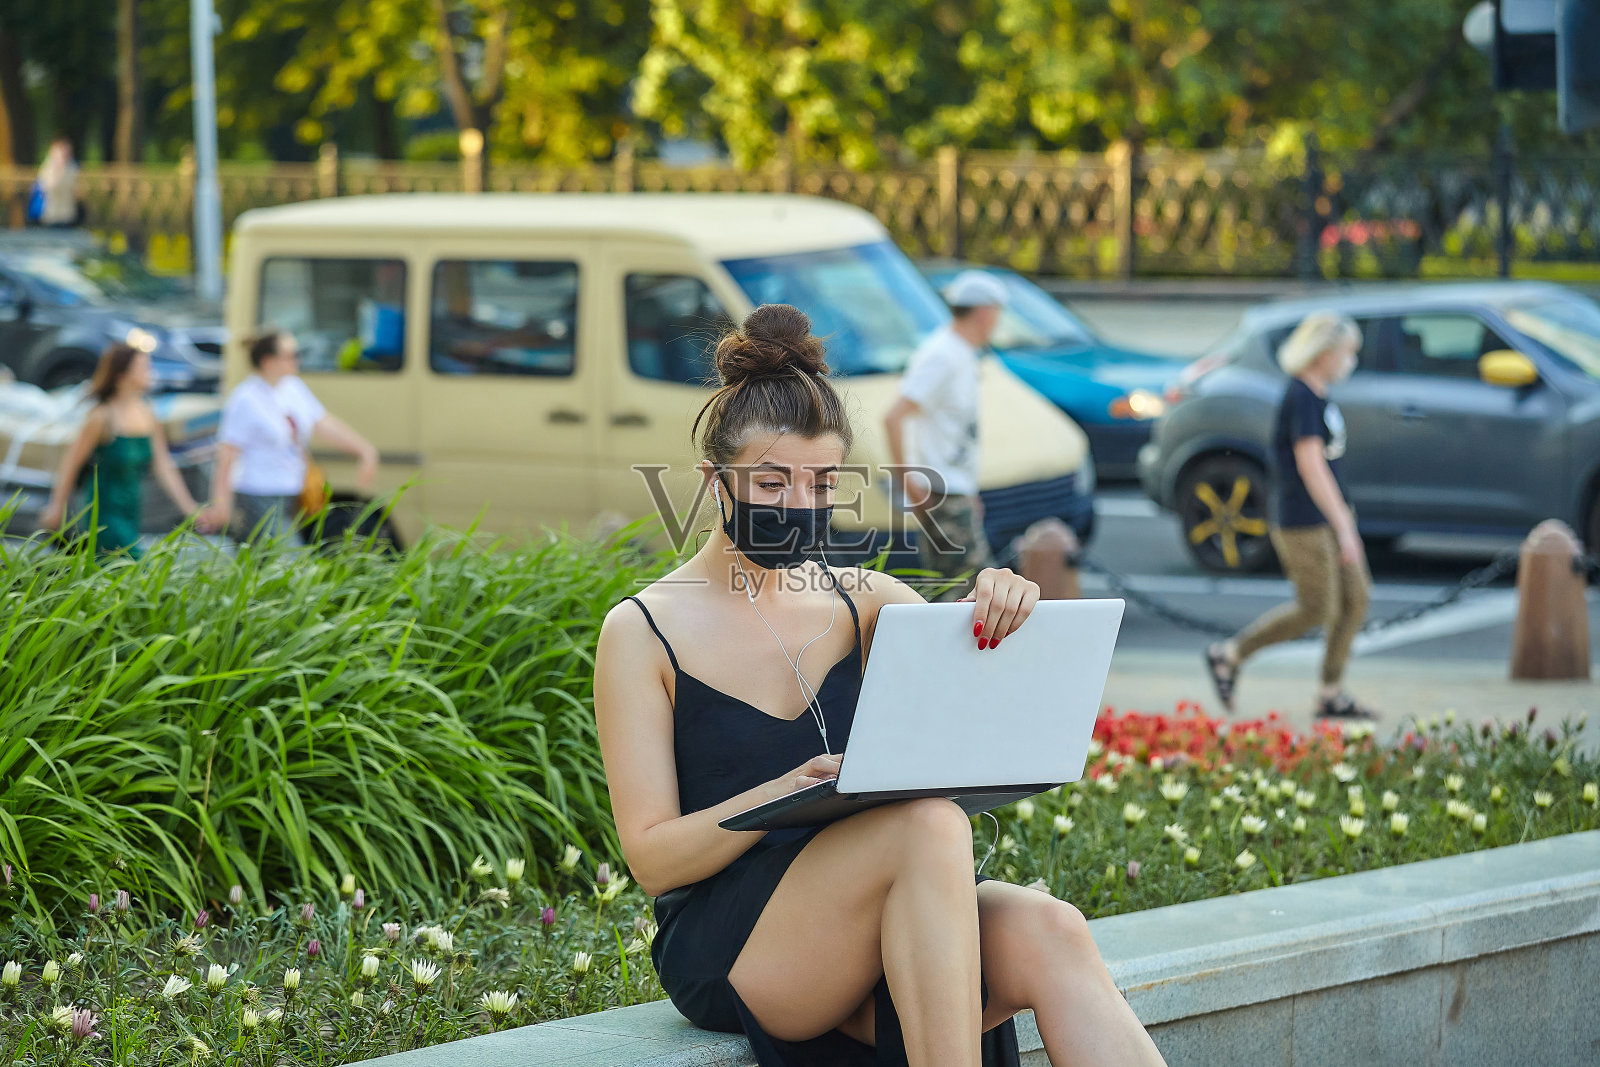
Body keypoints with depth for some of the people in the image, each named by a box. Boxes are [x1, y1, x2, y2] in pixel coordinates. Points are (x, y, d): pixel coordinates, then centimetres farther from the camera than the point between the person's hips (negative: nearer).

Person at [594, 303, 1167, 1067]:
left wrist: (1003, 607, -23)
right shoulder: (642, 633, 1)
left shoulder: (863, 604, 15)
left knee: (1049, 936, -28)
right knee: (931, 824, -32)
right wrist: (790, 793, -22)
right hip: (725, 952, -4)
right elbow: (650, 856, -5)